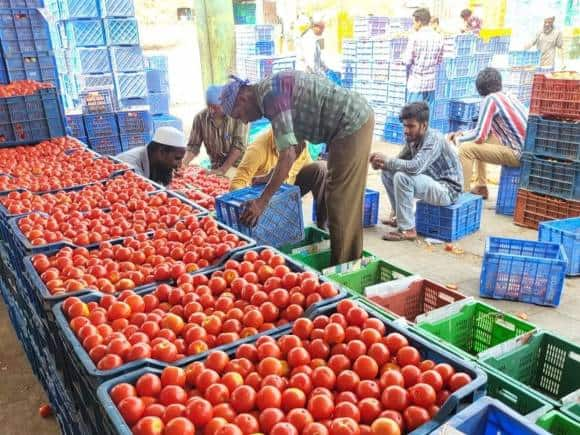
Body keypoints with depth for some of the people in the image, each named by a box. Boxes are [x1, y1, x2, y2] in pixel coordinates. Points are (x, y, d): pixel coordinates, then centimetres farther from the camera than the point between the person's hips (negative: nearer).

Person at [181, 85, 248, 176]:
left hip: (238, 165, -3)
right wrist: (183, 163, -18)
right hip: (216, 167, 3)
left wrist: (223, 170, -22)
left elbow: (239, 145, -16)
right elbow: (193, 145, 1)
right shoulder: (200, 117, -4)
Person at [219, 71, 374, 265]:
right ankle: (351, 259, 29)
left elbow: (288, 155, -24)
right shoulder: (273, 89, 12)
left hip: (353, 124, -10)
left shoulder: (271, 94, -18)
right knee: (346, 202, 17)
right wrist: (271, 178, 22)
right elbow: (295, 146, 19)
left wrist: (262, 201, -20)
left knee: (341, 203, -4)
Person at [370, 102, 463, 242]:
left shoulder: (434, 139, -25)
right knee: (387, 172, 2)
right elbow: (401, 162, 4)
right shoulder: (412, 138, -1)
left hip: (447, 189, -9)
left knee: (402, 177, -30)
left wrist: (386, 161, -28)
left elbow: (415, 167, -38)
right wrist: (382, 164, -17)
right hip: (430, 181, 9)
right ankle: (399, 215, 13)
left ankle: (407, 229, -20)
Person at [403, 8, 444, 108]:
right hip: (431, 82, 5)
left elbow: (407, 61, -13)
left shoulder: (415, 37, -12)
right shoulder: (439, 37, 4)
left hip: (416, 83, -5)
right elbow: (440, 60, 10)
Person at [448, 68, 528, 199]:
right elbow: (485, 130, 23)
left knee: (466, 148, -13)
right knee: (479, 142, 24)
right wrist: (463, 133, 16)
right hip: (525, 149, 9)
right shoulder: (507, 96, 14)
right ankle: (481, 188, 28)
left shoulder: (490, 99, -12)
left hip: (518, 153, -9)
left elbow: (479, 136, -15)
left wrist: (459, 139, 3)